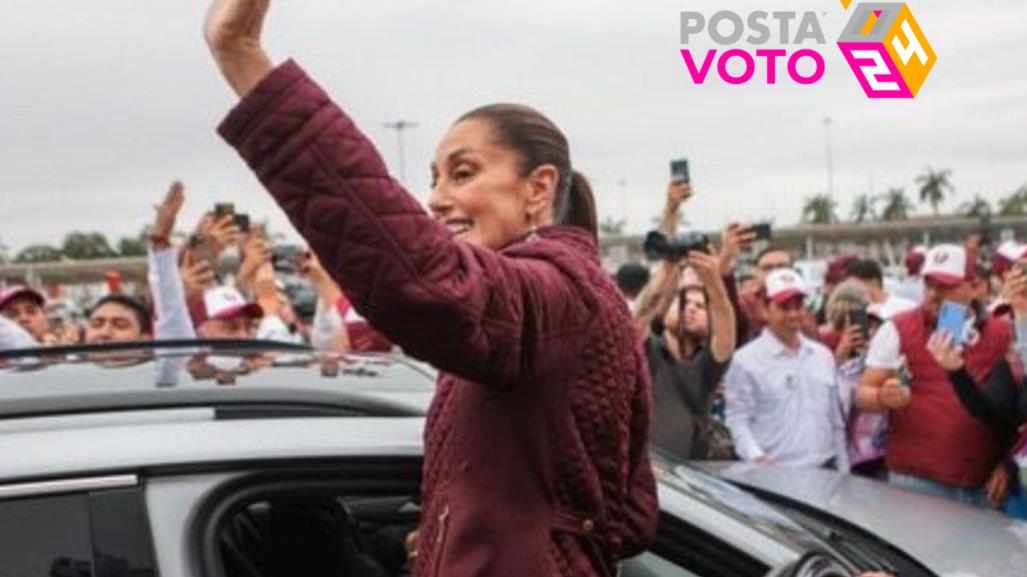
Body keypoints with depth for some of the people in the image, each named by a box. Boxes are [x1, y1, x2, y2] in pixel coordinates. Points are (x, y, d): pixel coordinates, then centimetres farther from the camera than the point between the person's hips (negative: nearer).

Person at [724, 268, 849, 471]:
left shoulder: (823, 355, 15)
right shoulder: (745, 361, -4)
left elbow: (836, 421, 18)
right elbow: (738, 421, -8)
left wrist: (844, 473, 14)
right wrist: (758, 459, -23)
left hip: (825, 471, 6)